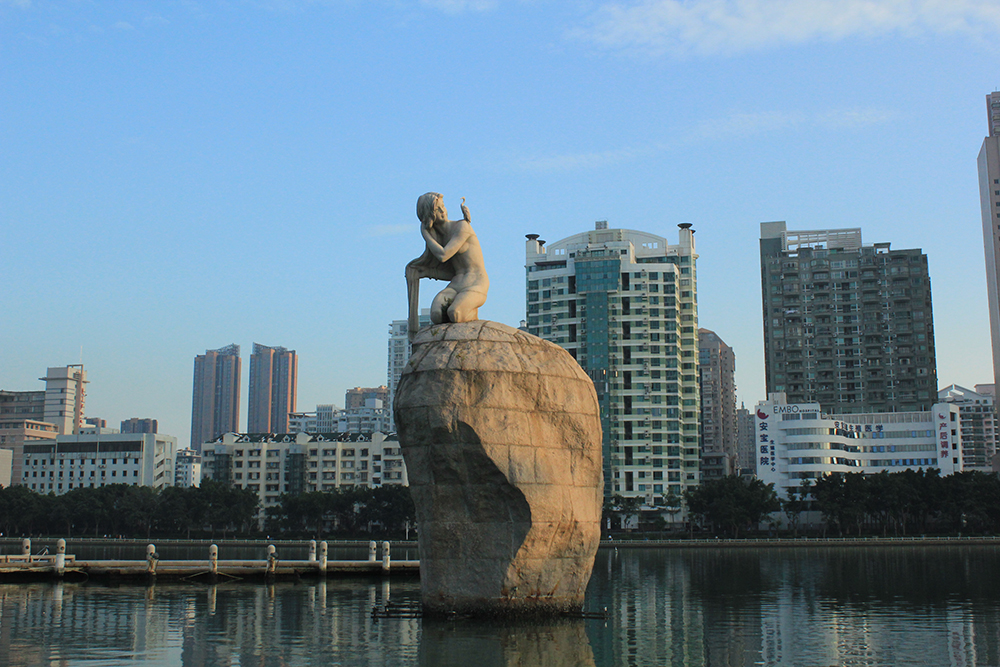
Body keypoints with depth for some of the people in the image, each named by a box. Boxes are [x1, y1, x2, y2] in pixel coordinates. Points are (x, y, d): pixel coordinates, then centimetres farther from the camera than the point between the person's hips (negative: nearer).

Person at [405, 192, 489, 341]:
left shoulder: (462, 226, -9)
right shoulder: (439, 235, 13)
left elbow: (443, 256, -17)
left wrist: (425, 234, -5)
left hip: (476, 285, -5)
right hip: (455, 286, 5)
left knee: (454, 315, -34)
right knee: (437, 316, -29)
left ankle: (471, 311, -3)